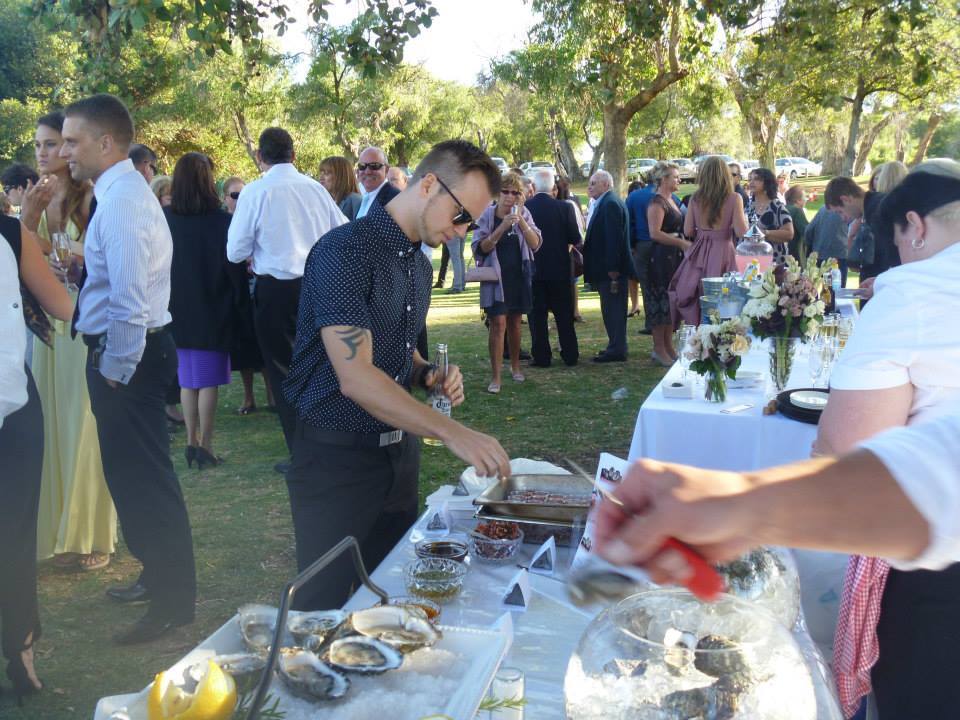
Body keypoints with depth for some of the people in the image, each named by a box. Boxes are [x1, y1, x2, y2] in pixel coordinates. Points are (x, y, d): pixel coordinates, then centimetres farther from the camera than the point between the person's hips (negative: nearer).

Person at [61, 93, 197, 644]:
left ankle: (174, 601, 12)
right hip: (124, 354, 10)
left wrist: (116, 370, -18)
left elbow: (130, 300, -25)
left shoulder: (122, 200, -19)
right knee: (135, 475, 19)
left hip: (126, 358, -10)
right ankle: (162, 577, 34)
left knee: (143, 479, -1)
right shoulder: (124, 191, 13)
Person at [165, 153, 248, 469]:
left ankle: (191, 442, 16)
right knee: (209, 380, 4)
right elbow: (235, 267, -8)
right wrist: (240, 301, 5)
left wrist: (166, 304, 15)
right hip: (213, 310, -3)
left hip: (178, 312, 3)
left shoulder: (164, 219, -6)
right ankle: (205, 445, 5)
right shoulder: (222, 221, -14)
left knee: (188, 379, 15)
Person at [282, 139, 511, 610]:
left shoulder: (419, 265, 10)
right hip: (338, 458, -8)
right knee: (329, 606, 6)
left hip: (398, 449, 8)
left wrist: (428, 375, -1)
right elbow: (354, 376, -27)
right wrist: (451, 432, -32)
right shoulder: (344, 251, -19)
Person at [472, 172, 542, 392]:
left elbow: (535, 244, -7)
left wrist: (520, 220, -19)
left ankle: (515, 366, 33)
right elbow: (479, 248, -13)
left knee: (514, 322, 15)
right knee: (498, 323, -10)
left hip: (519, 276, 3)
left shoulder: (523, 214, 2)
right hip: (495, 277, -3)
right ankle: (495, 377, -7)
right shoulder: (487, 215, -6)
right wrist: (502, 228, -24)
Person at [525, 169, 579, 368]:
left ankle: (541, 357, 6)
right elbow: (575, 239, -6)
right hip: (560, 268, 1)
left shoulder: (523, 207, -9)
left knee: (537, 315, 6)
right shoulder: (564, 207, -9)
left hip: (533, 268, -1)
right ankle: (570, 355, 14)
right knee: (564, 314, 10)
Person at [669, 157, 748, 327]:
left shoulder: (695, 198, 2)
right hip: (722, 253, -3)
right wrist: (744, 220, 10)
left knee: (694, 303, 6)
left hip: (698, 254, 3)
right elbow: (741, 232, -11)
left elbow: (687, 231, 2)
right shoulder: (734, 198, -7)